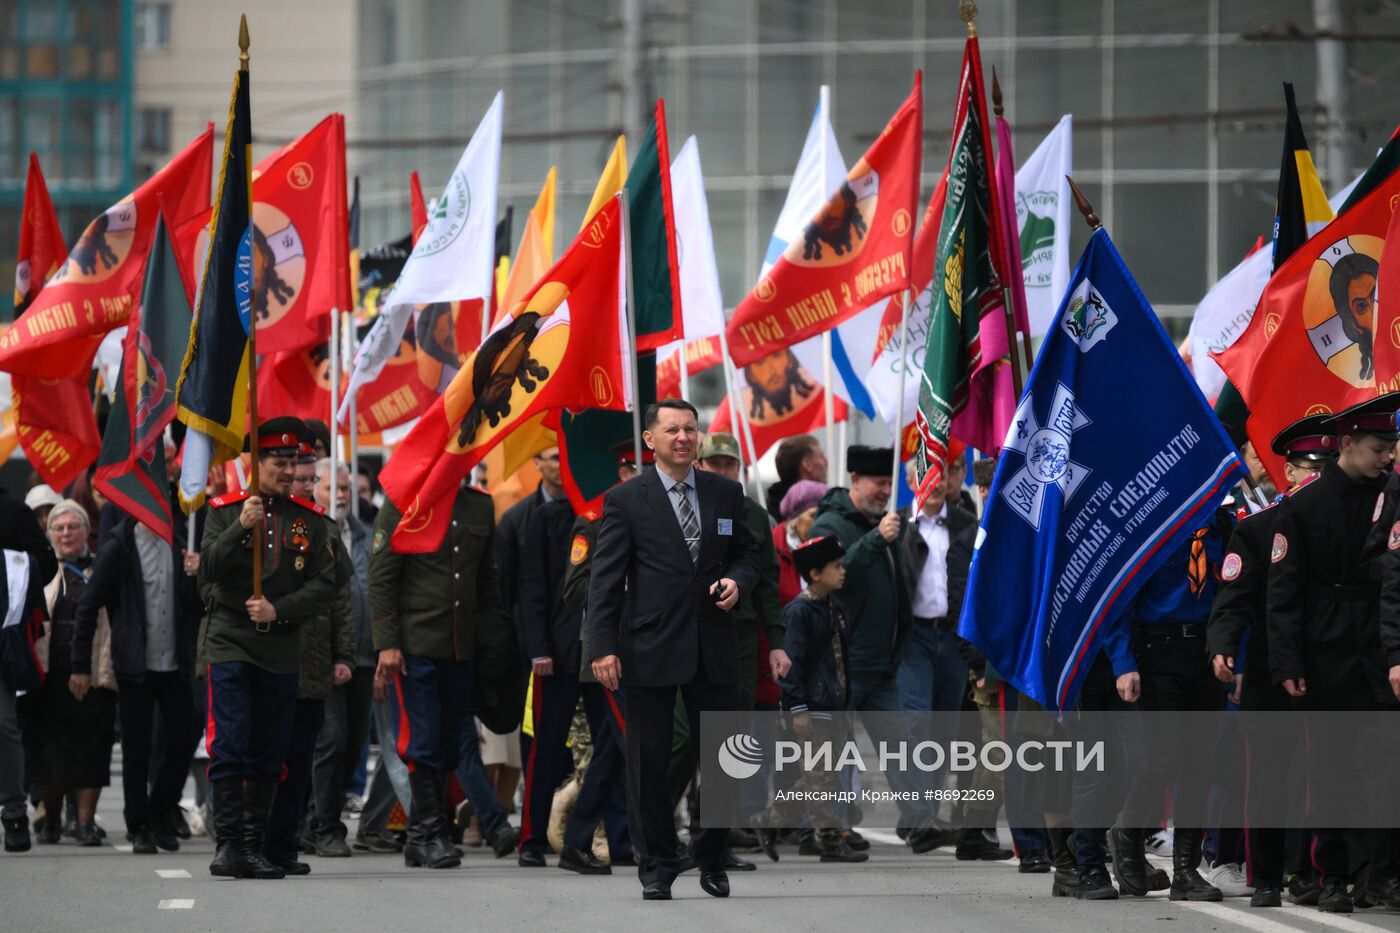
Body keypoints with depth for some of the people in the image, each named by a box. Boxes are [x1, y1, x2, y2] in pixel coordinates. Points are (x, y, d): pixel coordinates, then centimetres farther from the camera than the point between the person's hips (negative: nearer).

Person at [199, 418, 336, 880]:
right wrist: (241, 527, -21)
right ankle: (228, 844, -11)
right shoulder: (225, 511, 3)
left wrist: (278, 610, -11)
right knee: (230, 747, -10)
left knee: (269, 755, 5)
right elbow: (208, 569, -7)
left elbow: (325, 583, 3)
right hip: (231, 645, -3)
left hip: (282, 650, 3)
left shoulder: (309, 521, 8)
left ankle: (254, 847, 10)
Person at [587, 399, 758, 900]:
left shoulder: (726, 493, 8)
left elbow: (746, 552, 19)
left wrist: (737, 580, -6)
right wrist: (603, 647, -12)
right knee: (648, 761, 1)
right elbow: (605, 578, -5)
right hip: (650, 648, -3)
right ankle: (656, 868, 11)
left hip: (714, 647, 3)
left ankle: (711, 859, 21)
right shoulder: (625, 500, -2)